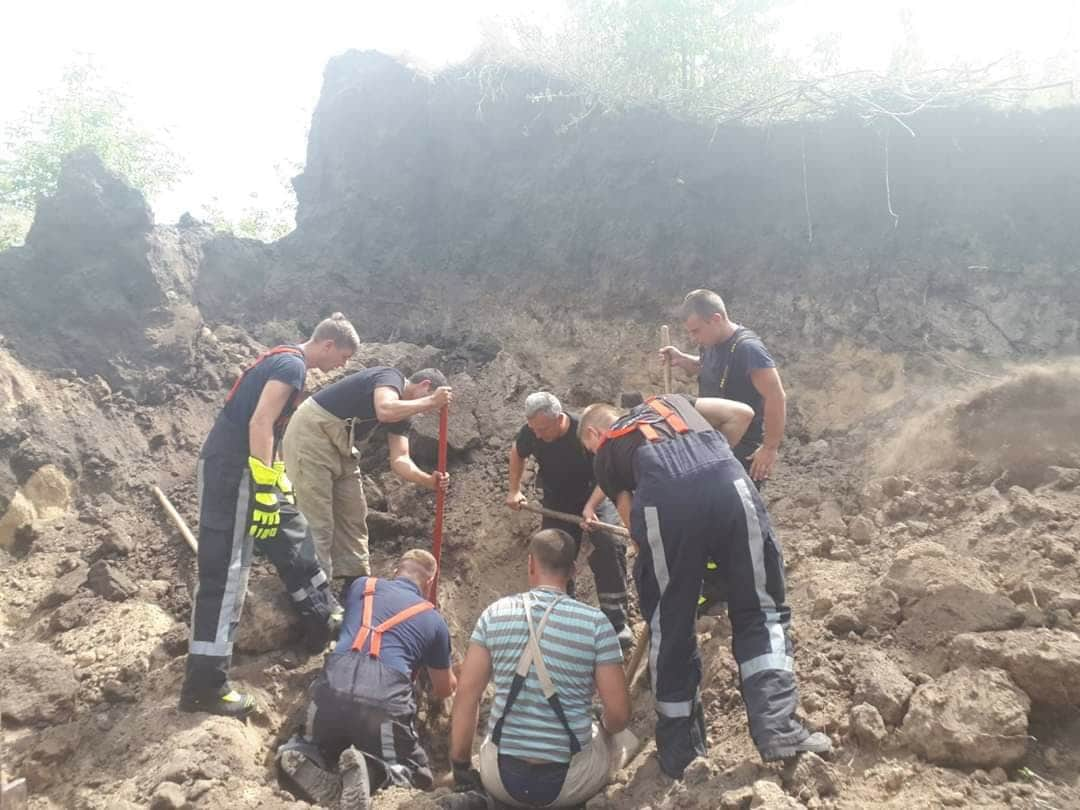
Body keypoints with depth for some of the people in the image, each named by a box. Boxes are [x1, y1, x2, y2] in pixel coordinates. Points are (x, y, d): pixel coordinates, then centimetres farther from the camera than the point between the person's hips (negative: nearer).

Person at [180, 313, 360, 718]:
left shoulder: (285, 360, 17)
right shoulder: (292, 365, -13)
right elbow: (260, 423, -24)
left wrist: (278, 480, 27)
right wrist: (265, 490, -25)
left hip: (244, 468, 10)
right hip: (231, 471, -10)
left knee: (292, 539, 20)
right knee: (225, 575, -8)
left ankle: (324, 627, 36)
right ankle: (203, 687, -3)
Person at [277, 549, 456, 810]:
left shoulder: (361, 585, 23)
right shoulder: (434, 620, 19)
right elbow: (444, 690, 31)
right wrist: (450, 678, 57)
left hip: (332, 688, 3)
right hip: (384, 700, -3)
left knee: (318, 746, 34)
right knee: (420, 777, 17)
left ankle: (302, 758, -2)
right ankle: (370, 770, -14)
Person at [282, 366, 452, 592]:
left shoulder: (403, 414, 11)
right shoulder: (391, 377, -13)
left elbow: (399, 459, 1)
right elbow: (385, 411, -35)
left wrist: (429, 480, -16)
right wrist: (431, 401, -25)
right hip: (312, 434, -10)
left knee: (353, 515, 9)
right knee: (317, 521, -10)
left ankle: (355, 583, 16)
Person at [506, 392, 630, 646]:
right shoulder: (531, 433, -19)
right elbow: (517, 453, 6)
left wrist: (590, 506, -34)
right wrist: (514, 490, 4)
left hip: (595, 496, -4)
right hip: (557, 503, 4)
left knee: (609, 547, -23)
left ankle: (616, 622, -17)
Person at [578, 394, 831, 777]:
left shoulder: (605, 453, 30)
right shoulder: (667, 400, 39)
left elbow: (632, 520, 25)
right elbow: (741, 413, 30)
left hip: (662, 499, -1)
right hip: (728, 483, 2)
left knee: (669, 627, 16)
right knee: (761, 610, 17)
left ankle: (679, 751, 26)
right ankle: (777, 728, 7)